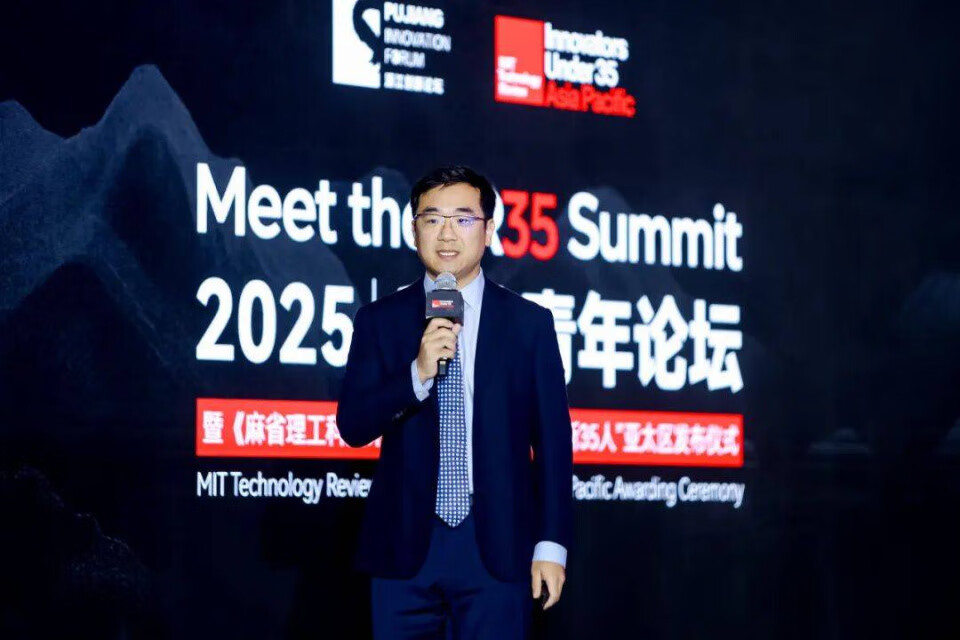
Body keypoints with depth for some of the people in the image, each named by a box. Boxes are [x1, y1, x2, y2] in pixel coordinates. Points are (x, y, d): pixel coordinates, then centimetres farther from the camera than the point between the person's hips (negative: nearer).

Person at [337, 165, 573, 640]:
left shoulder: (529, 323, 5)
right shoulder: (380, 320, 6)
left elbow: (551, 440, 4)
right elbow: (352, 425, -1)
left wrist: (551, 543, -2)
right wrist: (418, 374, -17)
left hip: (497, 546, -1)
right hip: (404, 545, 1)